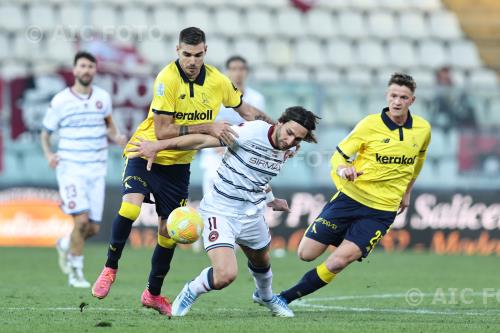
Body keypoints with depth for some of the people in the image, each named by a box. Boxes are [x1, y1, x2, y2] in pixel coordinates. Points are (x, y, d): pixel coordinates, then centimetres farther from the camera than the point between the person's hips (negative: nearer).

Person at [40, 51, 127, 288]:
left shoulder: (103, 97, 6)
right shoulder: (60, 101, -4)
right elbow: (45, 133, 5)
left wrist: (116, 137, 2)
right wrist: (48, 154, -14)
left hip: (96, 170, 4)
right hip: (70, 169, -4)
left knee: (93, 228, 2)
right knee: (82, 220, -19)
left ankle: (65, 245, 35)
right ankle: (76, 273, -3)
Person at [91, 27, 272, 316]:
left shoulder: (218, 81, -6)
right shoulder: (167, 79, -23)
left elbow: (246, 110, 11)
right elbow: (162, 132, -26)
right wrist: (207, 128, -30)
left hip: (178, 164, 5)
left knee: (170, 231, 5)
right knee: (130, 207, -27)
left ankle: (153, 294, 24)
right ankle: (110, 268, -5)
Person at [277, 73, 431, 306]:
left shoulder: (423, 130, 1)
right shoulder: (370, 124, -8)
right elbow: (338, 156, -6)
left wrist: (406, 193, 28)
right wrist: (343, 169, -29)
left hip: (382, 211, 1)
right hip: (350, 197, -1)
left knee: (340, 260, -17)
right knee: (306, 254, -5)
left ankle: (286, 298, -6)